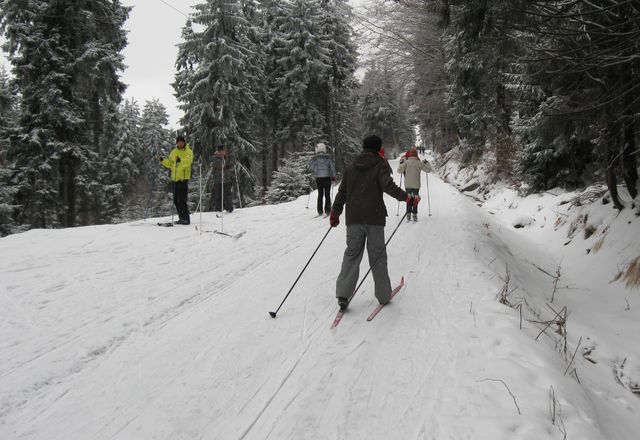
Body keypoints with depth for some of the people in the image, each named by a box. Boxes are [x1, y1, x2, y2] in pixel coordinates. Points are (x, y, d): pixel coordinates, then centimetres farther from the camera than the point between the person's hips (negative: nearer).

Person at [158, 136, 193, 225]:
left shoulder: (188, 152, -4)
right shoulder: (173, 152, 15)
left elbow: (188, 161, -23)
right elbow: (169, 164, 22)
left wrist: (180, 160, -42)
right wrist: (162, 160, 6)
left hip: (183, 178, -7)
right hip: (174, 179, 7)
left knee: (182, 200, -10)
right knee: (176, 200, 11)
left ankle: (186, 219, -5)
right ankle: (182, 218, 20)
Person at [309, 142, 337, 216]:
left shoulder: (314, 158, -3)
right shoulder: (328, 157, -3)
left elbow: (311, 167, 7)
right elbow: (332, 167, -1)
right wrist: (333, 177, 8)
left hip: (318, 178, 1)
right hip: (327, 177, -1)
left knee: (320, 194, 11)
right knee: (327, 194, 6)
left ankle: (320, 211, 10)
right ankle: (327, 210, 2)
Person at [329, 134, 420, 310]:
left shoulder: (351, 167, 12)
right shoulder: (380, 165, -1)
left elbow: (342, 193, 14)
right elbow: (389, 186, -16)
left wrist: (335, 214, 22)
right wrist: (408, 198, -12)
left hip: (354, 218, 3)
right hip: (374, 218, -3)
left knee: (352, 254, 7)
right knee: (377, 256, 5)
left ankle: (343, 293, -4)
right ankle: (383, 295, 12)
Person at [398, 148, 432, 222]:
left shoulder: (406, 162, -7)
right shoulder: (419, 163, -4)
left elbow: (399, 170, -8)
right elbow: (428, 169, 4)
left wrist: (401, 163, 5)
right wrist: (426, 163, 19)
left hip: (407, 185, 0)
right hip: (416, 185, 0)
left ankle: (408, 214, 8)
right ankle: (414, 214, 5)